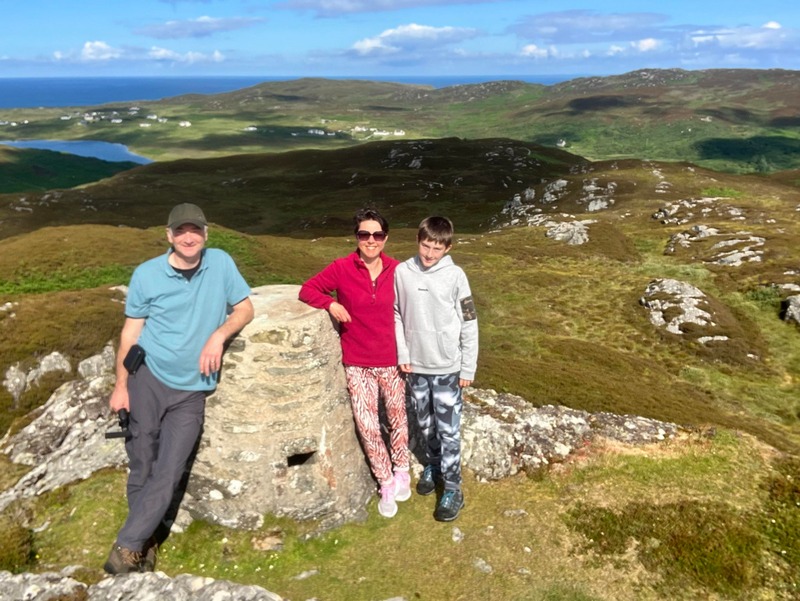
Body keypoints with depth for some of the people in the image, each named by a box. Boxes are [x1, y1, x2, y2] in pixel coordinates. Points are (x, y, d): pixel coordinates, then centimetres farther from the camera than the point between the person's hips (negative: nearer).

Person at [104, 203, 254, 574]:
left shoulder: (221, 263, -1)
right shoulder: (146, 274, -3)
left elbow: (245, 309, 3)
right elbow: (131, 331, 3)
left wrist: (219, 335, -15)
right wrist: (120, 385, 1)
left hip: (191, 391, 0)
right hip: (148, 380, 0)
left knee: (167, 475, -4)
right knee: (141, 467, 5)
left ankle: (127, 547, 9)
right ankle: (144, 543, 23)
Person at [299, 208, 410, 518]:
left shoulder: (396, 270, -7)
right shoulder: (342, 268, -10)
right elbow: (308, 289, -2)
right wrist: (330, 303, -21)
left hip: (391, 359, 1)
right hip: (357, 362, -1)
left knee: (397, 416, 17)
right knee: (367, 426, 2)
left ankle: (401, 471, 43)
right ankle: (386, 483, 25)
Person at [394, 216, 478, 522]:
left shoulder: (455, 276, -12)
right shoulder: (402, 272, -5)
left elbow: (469, 325, -7)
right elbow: (397, 315, 5)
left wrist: (468, 368, -5)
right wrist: (402, 353, -1)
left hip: (447, 367, -3)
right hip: (415, 365, 3)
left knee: (448, 430, 4)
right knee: (425, 424, 19)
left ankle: (453, 488, 17)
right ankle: (433, 465, 42)